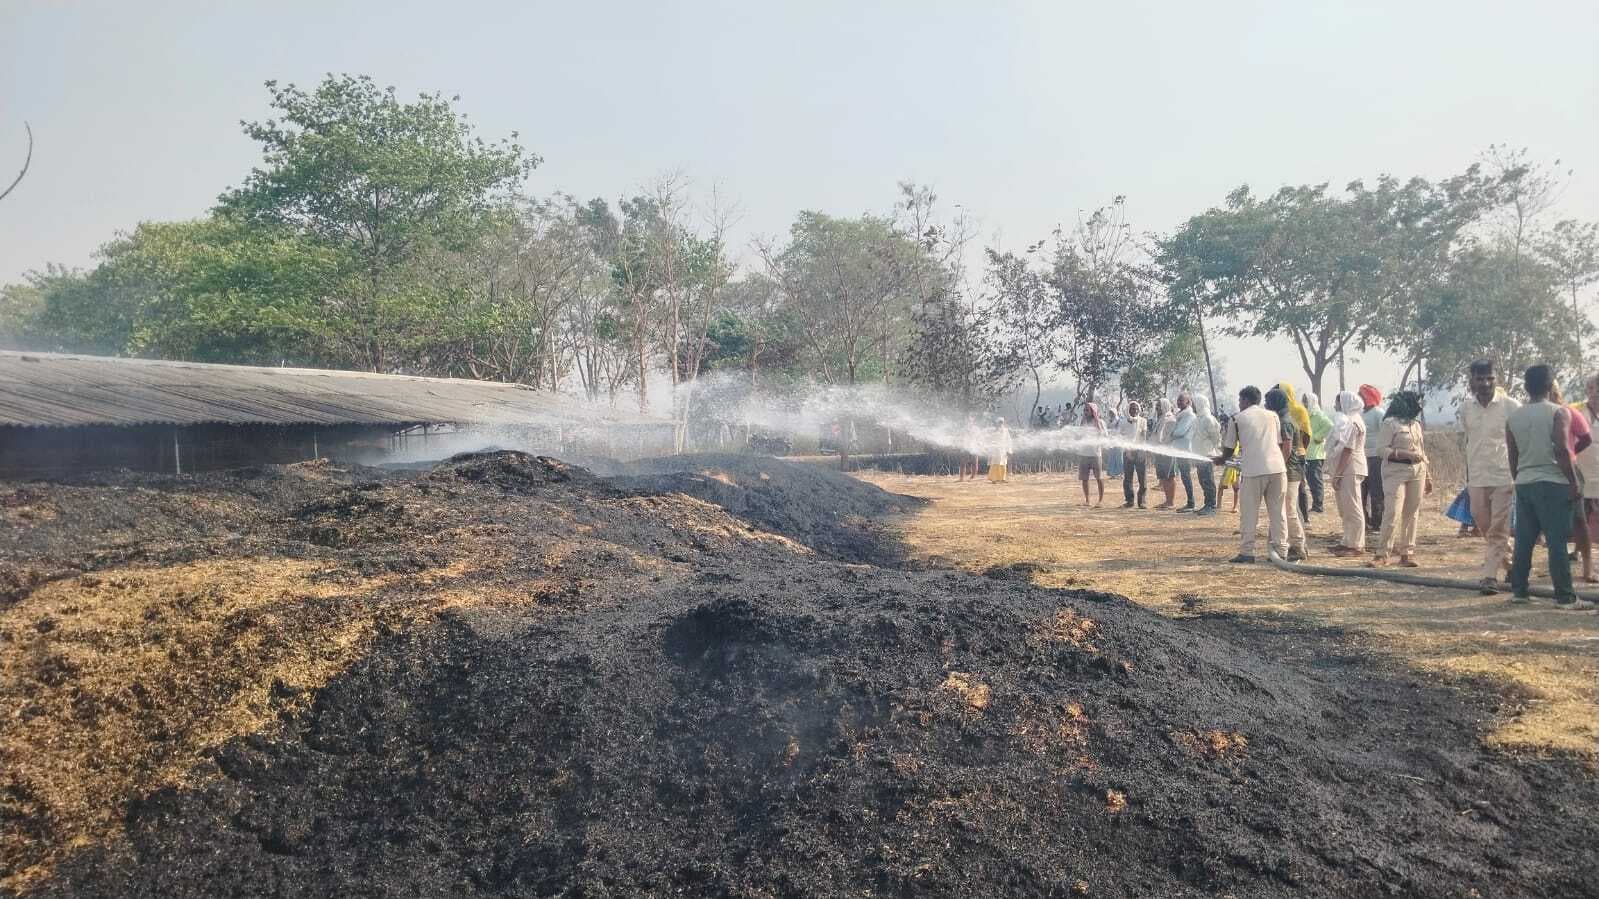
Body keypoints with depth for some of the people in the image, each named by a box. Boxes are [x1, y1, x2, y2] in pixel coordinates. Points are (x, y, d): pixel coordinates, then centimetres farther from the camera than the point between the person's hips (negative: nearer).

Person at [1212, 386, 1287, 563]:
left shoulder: (1237, 419, 4)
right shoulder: (1273, 416, 15)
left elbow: (1229, 448, 10)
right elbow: (1280, 443, 15)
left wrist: (1221, 459, 31)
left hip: (1252, 470, -3)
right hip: (1277, 467, 4)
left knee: (1250, 513, 3)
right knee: (1277, 512, 9)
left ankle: (1246, 552, 3)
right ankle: (1280, 551, 11)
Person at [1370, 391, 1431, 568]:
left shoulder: (1416, 424, 16)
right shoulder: (1390, 423, -5)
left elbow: (1422, 451, 21)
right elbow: (1381, 449, -11)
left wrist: (1427, 475, 19)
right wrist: (1406, 454, -19)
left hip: (1417, 472, 7)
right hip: (1396, 472, -7)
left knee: (1412, 514, 5)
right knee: (1392, 513, -12)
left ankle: (1407, 553, 10)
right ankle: (1382, 553, -9)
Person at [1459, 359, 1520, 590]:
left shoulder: (1511, 406, -6)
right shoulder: (1466, 408, 6)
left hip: (1504, 477, -4)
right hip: (1476, 478, 5)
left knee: (1498, 530, -3)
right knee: (1483, 525, 11)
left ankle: (1489, 575, 0)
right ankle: (1509, 561, 31)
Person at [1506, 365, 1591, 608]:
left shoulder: (1513, 417, 8)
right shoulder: (1559, 413, -7)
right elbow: (1563, 451, -14)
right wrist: (1574, 484, -9)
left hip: (1523, 484, 5)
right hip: (1552, 483, -5)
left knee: (1523, 541, 10)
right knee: (1557, 542, -4)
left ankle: (1518, 591, 13)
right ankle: (1565, 597, -2)